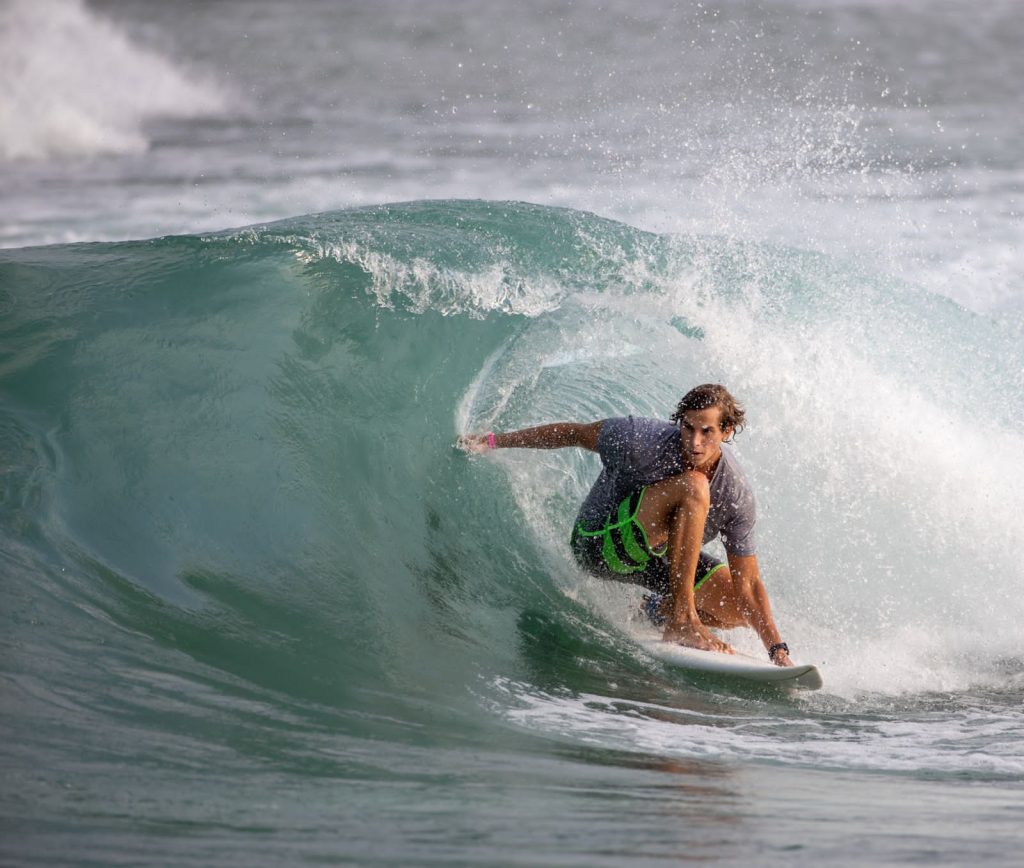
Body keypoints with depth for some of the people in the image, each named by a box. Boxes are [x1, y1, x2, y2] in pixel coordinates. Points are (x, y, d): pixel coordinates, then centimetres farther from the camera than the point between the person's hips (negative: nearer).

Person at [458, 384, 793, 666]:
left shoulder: (736, 494, -17)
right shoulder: (646, 440, -26)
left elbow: (747, 584, -12)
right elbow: (574, 433, -9)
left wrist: (777, 647, -23)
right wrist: (493, 441, -1)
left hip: (652, 557, 5)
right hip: (598, 542, -5)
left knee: (742, 609, -11)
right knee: (692, 486, -31)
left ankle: (657, 612, 16)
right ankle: (681, 620, -30)